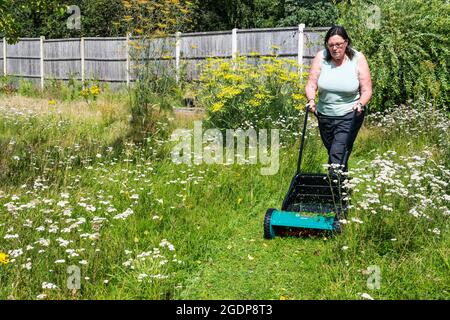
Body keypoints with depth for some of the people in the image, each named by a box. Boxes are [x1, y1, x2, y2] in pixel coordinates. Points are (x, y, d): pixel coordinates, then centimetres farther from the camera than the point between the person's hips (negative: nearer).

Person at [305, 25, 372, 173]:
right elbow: (311, 85, -8)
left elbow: (367, 90, -9)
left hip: (349, 115, -4)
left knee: (338, 155, -16)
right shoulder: (320, 57, -5)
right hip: (324, 115, 4)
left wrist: (360, 103, -28)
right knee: (331, 152, 17)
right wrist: (311, 100, -28)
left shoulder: (358, 59, -9)